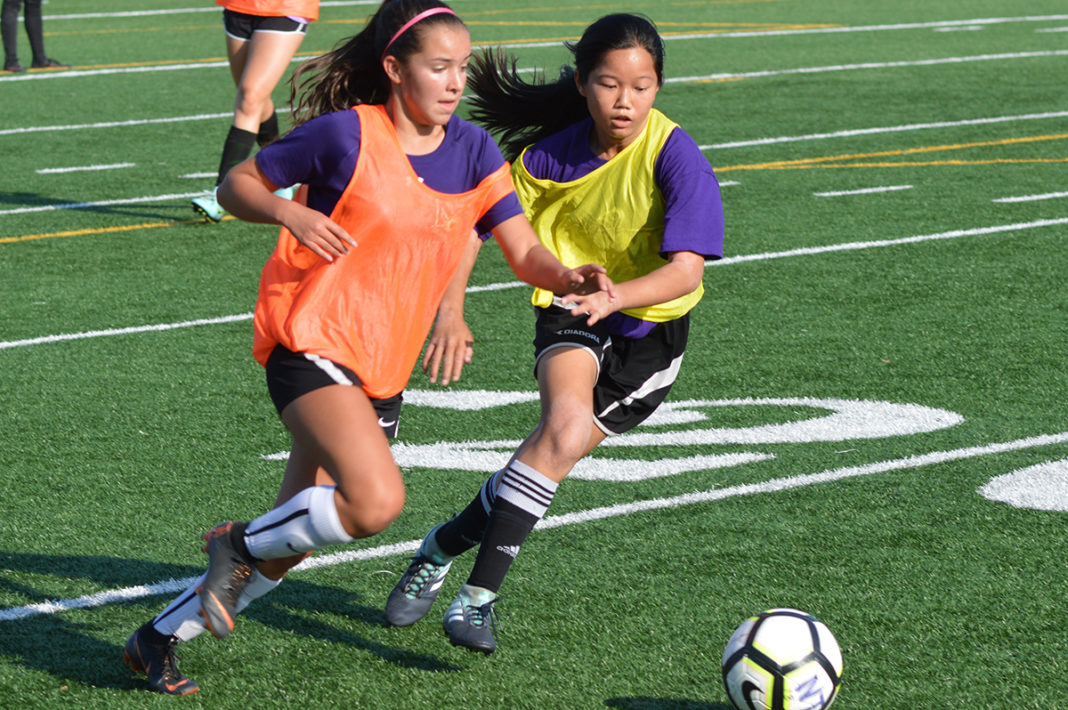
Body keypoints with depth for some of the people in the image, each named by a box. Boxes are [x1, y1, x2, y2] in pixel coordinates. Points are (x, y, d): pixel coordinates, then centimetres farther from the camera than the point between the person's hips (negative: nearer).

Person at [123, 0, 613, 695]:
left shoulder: (474, 152, 5)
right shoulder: (346, 135, -10)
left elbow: (525, 251, 0)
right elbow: (238, 183, 0)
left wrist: (570, 278, -21)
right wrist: (288, 212, -20)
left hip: (385, 370, 6)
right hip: (312, 344, -6)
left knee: (292, 541, 7)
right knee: (377, 501, -27)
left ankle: (160, 638, 24)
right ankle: (240, 544, -2)